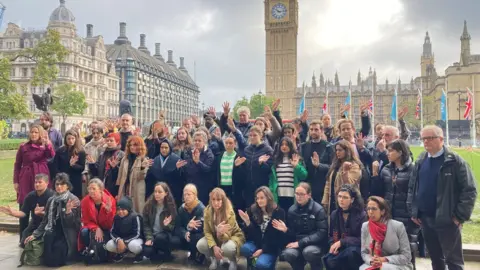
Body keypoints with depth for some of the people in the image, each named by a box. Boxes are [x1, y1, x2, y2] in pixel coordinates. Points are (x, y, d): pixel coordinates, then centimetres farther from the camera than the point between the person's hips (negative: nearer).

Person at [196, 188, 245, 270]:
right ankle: (214, 258, 8)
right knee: (200, 245, -23)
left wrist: (220, 233, -53)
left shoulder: (230, 213, -29)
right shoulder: (207, 211, -18)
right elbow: (207, 231, -13)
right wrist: (214, 246, -29)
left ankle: (232, 260, -1)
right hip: (215, 237, 4)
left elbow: (226, 237, -29)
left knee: (227, 248, -38)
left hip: (233, 236, -4)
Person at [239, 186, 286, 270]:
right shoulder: (252, 210, -1)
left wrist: (262, 250, -14)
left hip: (271, 247, -3)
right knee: (244, 249, -30)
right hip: (256, 243, 3)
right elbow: (250, 233, -1)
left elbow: (279, 236, -8)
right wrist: (247, 222, -23)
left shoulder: (278, 212, -9)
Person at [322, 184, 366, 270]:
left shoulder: (361, 215, -6)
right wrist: (333, 245, -7)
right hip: (340, 249, 3)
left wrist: (342, 242, -20)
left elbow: (362, 239, -10)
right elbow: (331, 235, 17)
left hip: (357, 250, -3)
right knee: (330, 261, -30)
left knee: (351, 252, -38)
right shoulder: (334, 214, 8)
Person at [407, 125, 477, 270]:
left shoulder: (455, 161, -10)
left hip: (447, 220, -5)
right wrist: (413, 211, 6)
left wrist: (460, 215, -14)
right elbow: (412, 187, 13)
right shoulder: (420, 161, 8)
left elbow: (469, 190, -12)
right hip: (425, 219, 6)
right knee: (435, 258, 18)